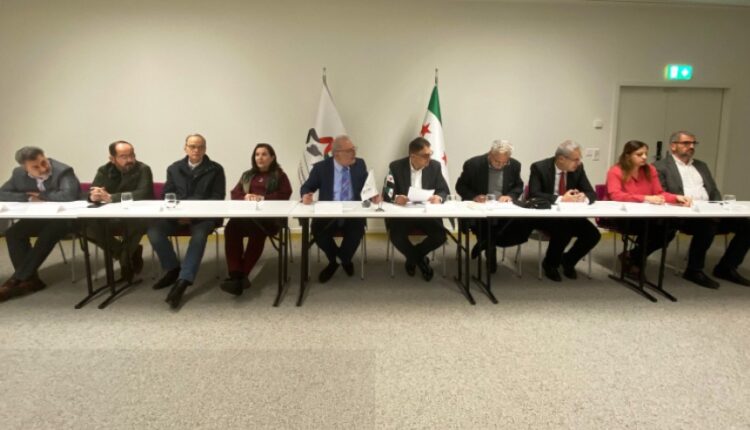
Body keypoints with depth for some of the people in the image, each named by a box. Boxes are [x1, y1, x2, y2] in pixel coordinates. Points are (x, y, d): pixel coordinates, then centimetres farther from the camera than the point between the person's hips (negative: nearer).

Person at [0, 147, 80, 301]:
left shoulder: (63, 171, -19)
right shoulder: (19, 174, 1)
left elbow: (69, 195, -34)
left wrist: (42, 196, -18)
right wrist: (29, 197, -15)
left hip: (64, 217, -6)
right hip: (38, 218, 6)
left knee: (48, 233, -33)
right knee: (12, 233, -17)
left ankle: (17, 280, -22)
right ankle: (30, 279, -12)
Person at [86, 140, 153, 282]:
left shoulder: (143, 169, -10)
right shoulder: (104, 171, 5)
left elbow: (143, 194, -25)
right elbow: (90, 195, -3)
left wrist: (110, 197, -31)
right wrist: (94, 196, -29)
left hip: (136, 218, -5)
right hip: (111, 219, 5)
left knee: (138, 224, -39)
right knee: (87, 225, -23)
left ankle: (125, 256, -6)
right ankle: (130, 253, -6)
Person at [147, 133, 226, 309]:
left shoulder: (215, 169, 4)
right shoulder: (174, 168, 15)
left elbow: (217, 198, -2)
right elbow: (167, 196, 12)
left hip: (204, 215, -3)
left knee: (199, 234, -36)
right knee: (154, 230, -23)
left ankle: (182, 281, -35)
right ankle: (173, 269, -2)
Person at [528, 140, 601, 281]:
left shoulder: (578, 168, -1)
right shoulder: (539, 167, -14)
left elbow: (592, 193, 1)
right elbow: (533, 195, -25)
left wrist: (584, 197, -24)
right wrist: (560, 199, -32)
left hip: (569, 214, 5)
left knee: (593, 234, -15)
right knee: (563, 231, -33)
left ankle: (568, 260, 14)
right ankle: (550, 264, -3)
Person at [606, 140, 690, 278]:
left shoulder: (650, 170, 8)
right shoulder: (615, 171, -8)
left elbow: (659, 193, 7)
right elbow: (616, 196, -23)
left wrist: (677, 198, -14)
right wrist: (645, 198, -32)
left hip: (645, 217, 6)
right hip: (620, 217, -6)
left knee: (669, 229, -21)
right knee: (652, 228, -30)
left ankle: (633, 257, 0)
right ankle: (634, 261, -3)